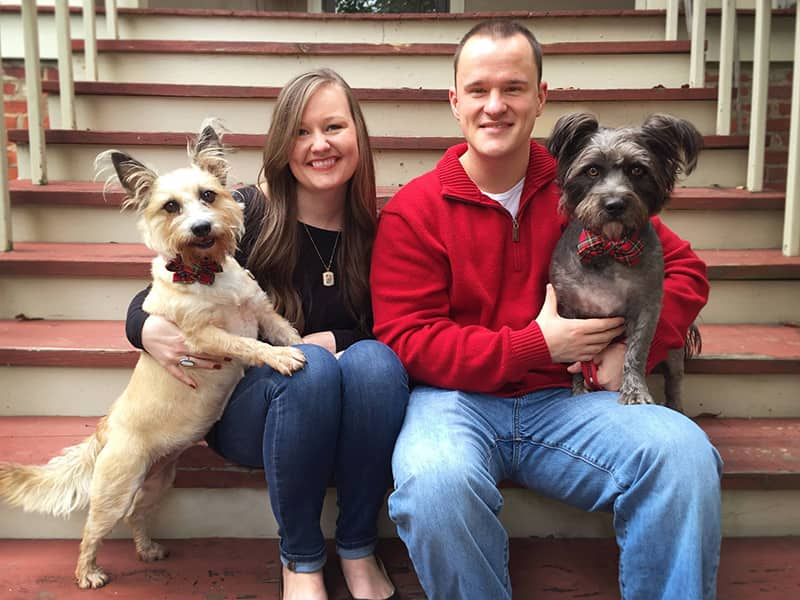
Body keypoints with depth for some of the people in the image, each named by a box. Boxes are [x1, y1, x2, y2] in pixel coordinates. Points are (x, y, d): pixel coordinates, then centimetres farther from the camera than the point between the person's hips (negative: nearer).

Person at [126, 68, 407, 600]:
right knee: (309, 367, -33)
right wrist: (149, 330, -28)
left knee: (374, 361, -29)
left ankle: (358, 548, -10)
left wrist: (335, 340, -20)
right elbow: (151, 298, -5)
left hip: (345, 416, 2)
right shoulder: (246, 212, -12)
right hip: (246, 409, -2)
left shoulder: (376, 227, -5)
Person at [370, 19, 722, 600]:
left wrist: (634, 346, -7)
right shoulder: (413, 210, -1)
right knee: (436, 482, -34)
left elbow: (684, 268, 12)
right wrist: (536, 345, -12)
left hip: (559, 400, 3)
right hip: (457, 397, -2)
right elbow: (406, 340, -7)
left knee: (684, 453, -24)